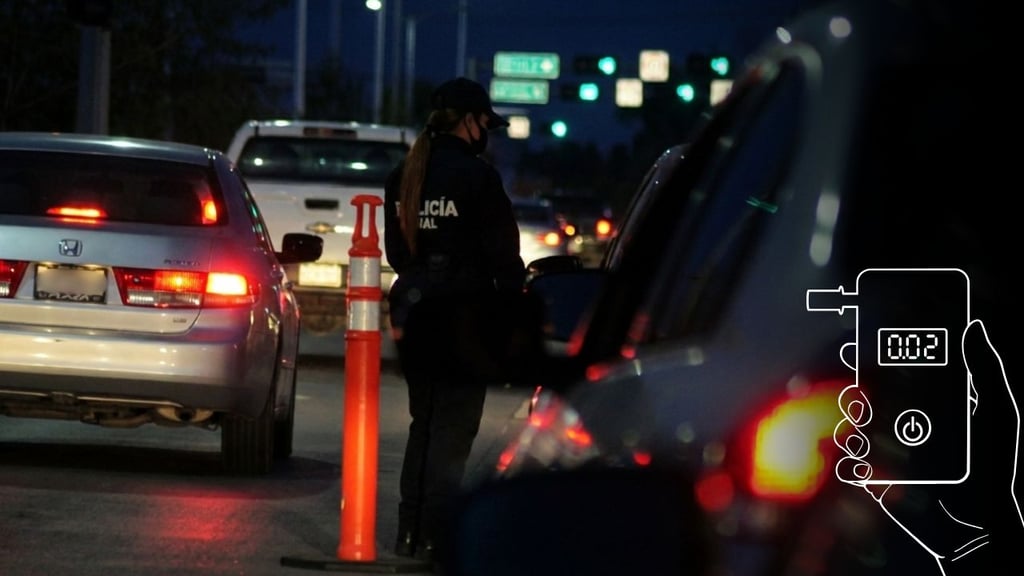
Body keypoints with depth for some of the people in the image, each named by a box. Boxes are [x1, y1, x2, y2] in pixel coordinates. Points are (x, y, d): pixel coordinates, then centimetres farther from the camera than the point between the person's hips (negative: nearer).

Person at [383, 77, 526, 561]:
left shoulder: (402, 177, 9)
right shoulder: (476, 176, -13)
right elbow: (502, 253, -12)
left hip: (416, 317, 7)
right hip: (463, 320, -7)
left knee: (424, 426, 16)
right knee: (453, 431, -2)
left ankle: (410, 533, 16)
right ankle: (434, 538, -4)